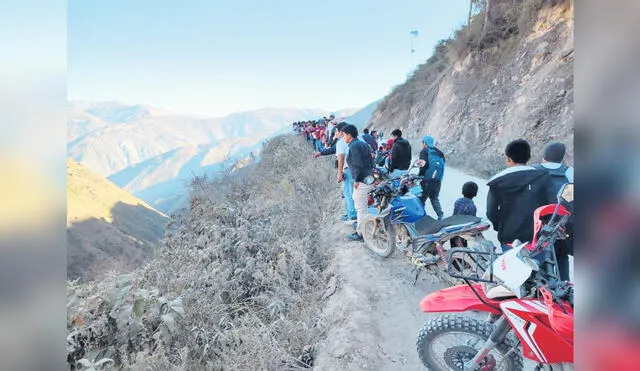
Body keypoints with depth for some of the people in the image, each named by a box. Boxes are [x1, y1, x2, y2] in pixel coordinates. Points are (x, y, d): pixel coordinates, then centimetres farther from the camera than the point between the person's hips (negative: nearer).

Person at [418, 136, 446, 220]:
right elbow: (443, 166, 15)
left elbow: (424, 165, -13)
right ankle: (440, 214, 3)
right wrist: (439, 178, 18)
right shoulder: (440, 153, 17)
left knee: (421, 199, 0)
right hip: (438, 181, 6)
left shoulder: (425, 151, -1)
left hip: (427, 180, -6)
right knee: (435, 198, 18)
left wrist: (419, 175, -6)